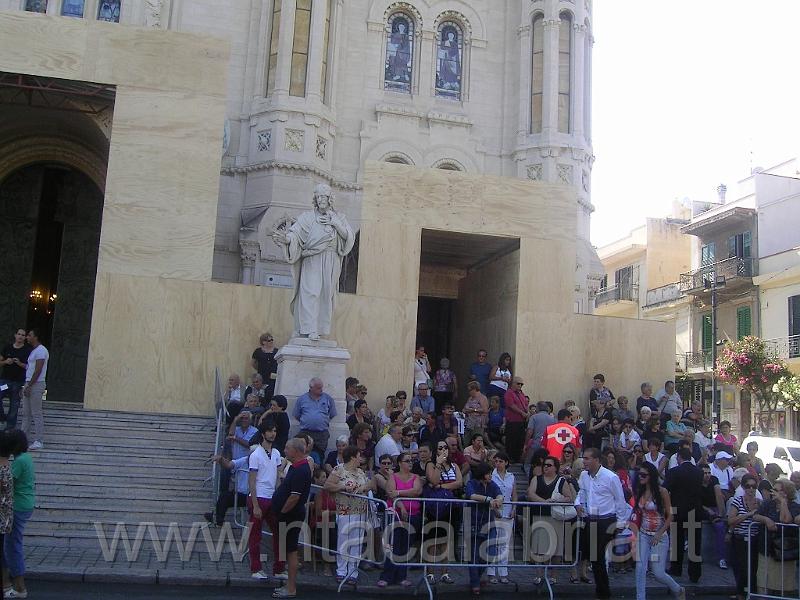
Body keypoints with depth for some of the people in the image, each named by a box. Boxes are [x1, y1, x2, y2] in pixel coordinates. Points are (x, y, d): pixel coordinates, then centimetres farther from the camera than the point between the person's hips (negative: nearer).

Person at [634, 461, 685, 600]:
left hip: (659, 536, -4)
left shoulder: (662, 492, -11)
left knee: (658, 573, 0)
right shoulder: (640, 491, 4)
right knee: (640, 568, -9)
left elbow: (670, 516, -8)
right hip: (643, 535, 4)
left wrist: (659, 535, -13)